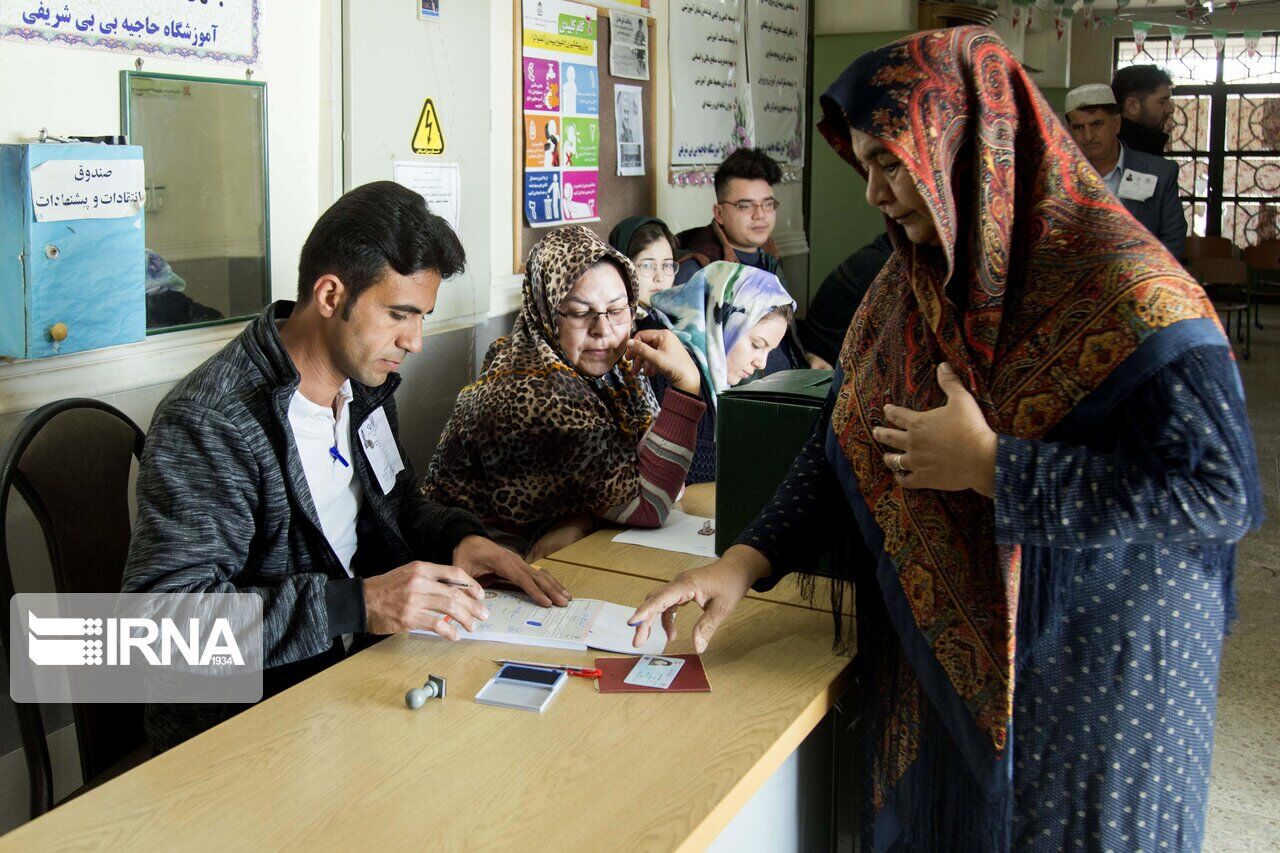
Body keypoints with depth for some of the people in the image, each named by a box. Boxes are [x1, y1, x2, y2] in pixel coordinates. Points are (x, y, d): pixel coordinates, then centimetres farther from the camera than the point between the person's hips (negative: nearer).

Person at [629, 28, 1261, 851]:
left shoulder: (1128, 293, -21)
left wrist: (989, 467, -24)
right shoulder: (908, 286, 1)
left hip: (1097, 686, -6)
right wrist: (746, 561, -7)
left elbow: (1223, 493, -27)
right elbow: (846, 449, 6)